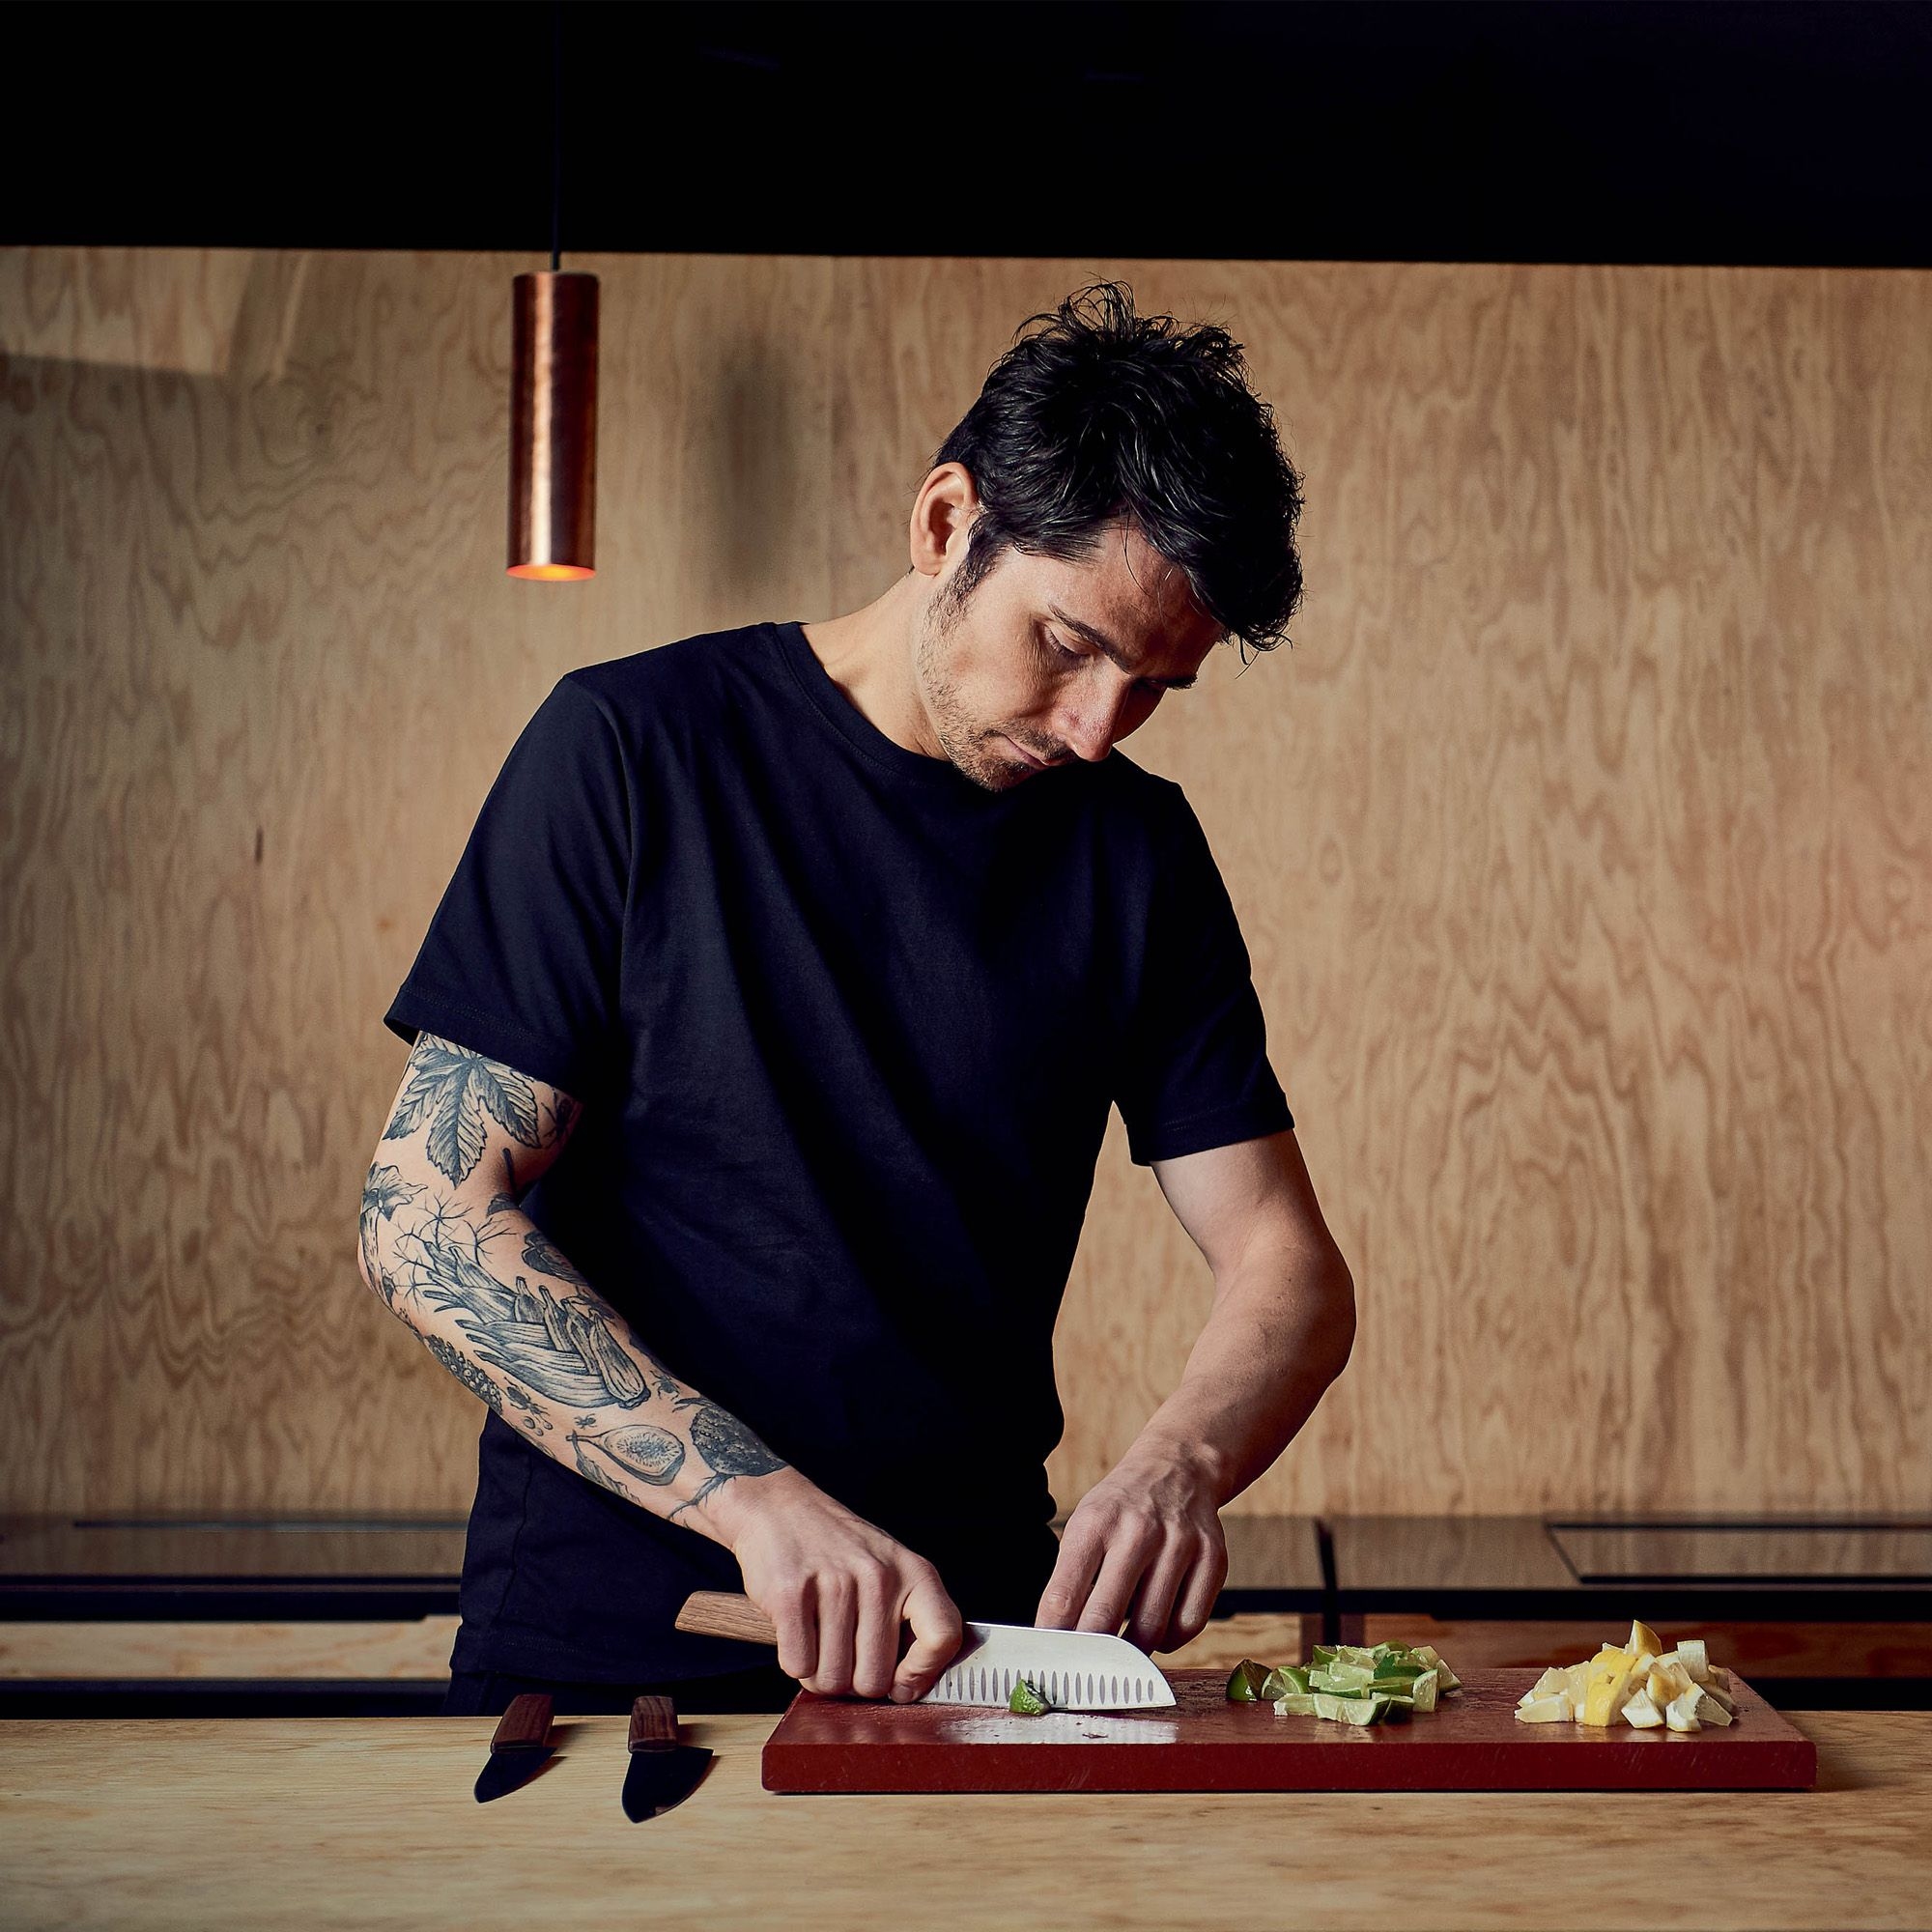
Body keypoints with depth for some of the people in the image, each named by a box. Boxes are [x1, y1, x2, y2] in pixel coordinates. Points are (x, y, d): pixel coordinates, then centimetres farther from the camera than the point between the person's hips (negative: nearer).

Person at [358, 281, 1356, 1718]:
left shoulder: (1138, 847, 9)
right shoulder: (634, 748, -2)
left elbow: (1288, 1264, 9)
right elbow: (426, 1219, -7)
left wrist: (1179, 1466, -13)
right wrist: (756, 1495, -19)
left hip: (973, 1637, 3)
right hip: (603, 1647, -2)